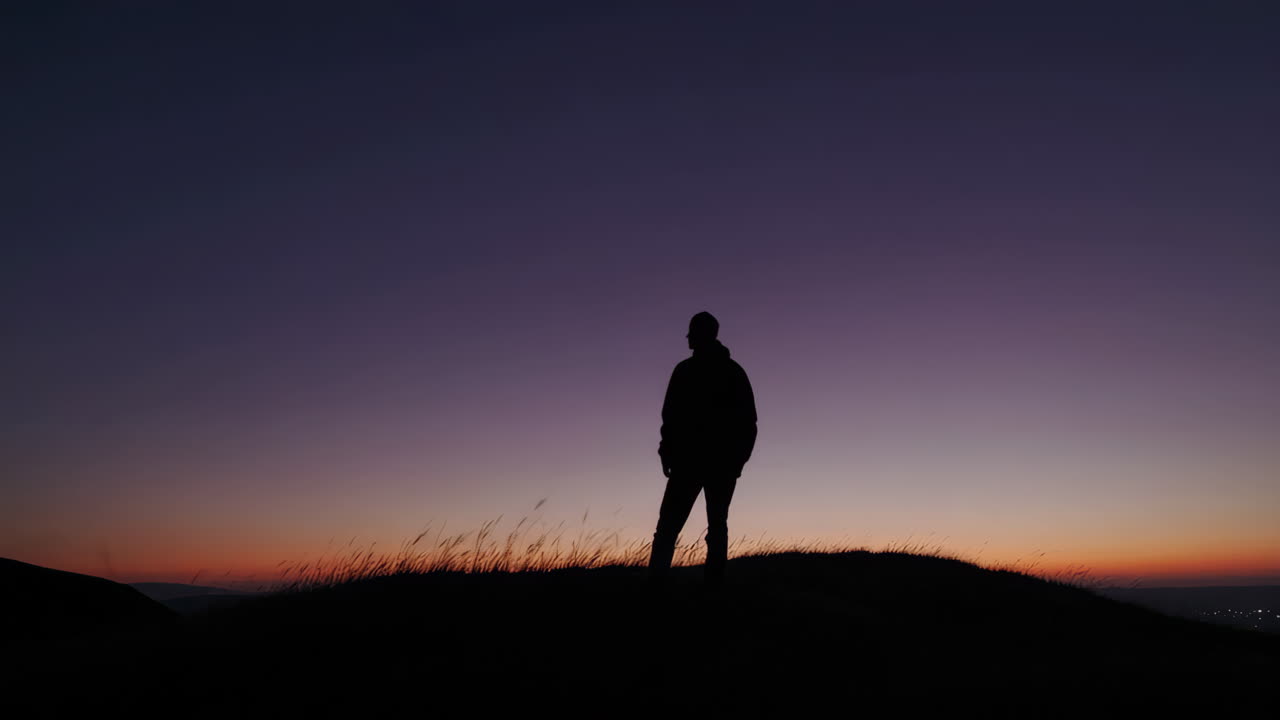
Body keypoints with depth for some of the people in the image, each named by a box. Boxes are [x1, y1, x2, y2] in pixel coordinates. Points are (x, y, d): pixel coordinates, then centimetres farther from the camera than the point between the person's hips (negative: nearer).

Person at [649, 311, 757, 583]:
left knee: (669, 523, -2)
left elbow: (671, 415, -9)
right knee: (717, 523, 8)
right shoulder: (735, 371, 11)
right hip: (726, 461, 4)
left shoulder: (686, 370, -3)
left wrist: (667, 453, -1)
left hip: (690, 458, -4)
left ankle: (656, 577, -13)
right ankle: (714, 579, 0)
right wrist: (740, 456, 12)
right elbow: (749, 420, 9)